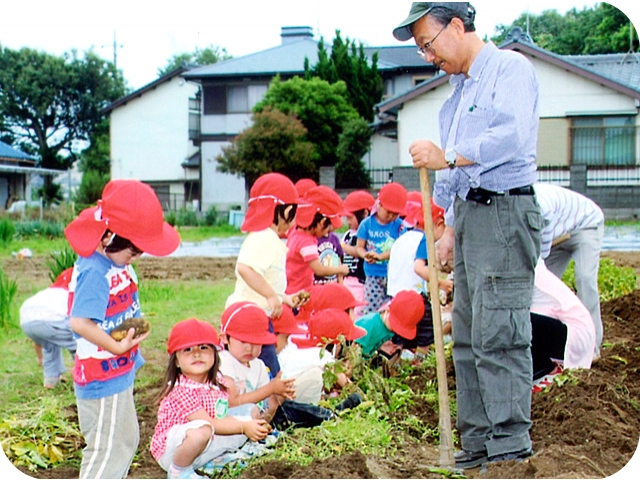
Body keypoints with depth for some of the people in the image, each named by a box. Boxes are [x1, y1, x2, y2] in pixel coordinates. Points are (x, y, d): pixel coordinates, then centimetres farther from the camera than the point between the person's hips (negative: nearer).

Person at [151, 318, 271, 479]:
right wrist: (244, 426, -21)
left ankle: (212, 460, 8)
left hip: (205, 445, 8)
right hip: (171, 452, -8)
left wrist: (251, 424, -15)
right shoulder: (183, 390, -25)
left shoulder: (217, 382, 0)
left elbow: (223, 417, 1)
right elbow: (209, 423, -24)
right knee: (201, 430, -40)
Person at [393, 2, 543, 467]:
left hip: (504, 212, -9)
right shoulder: (458, 89, 23)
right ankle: (477, 442, 13)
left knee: (497, 334, -12)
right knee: (467, 337, 8)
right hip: (469, 214, 9)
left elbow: (514, 136, -21)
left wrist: (449, 156, -21)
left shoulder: (511, 67, -3)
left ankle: (511, 447, -7)